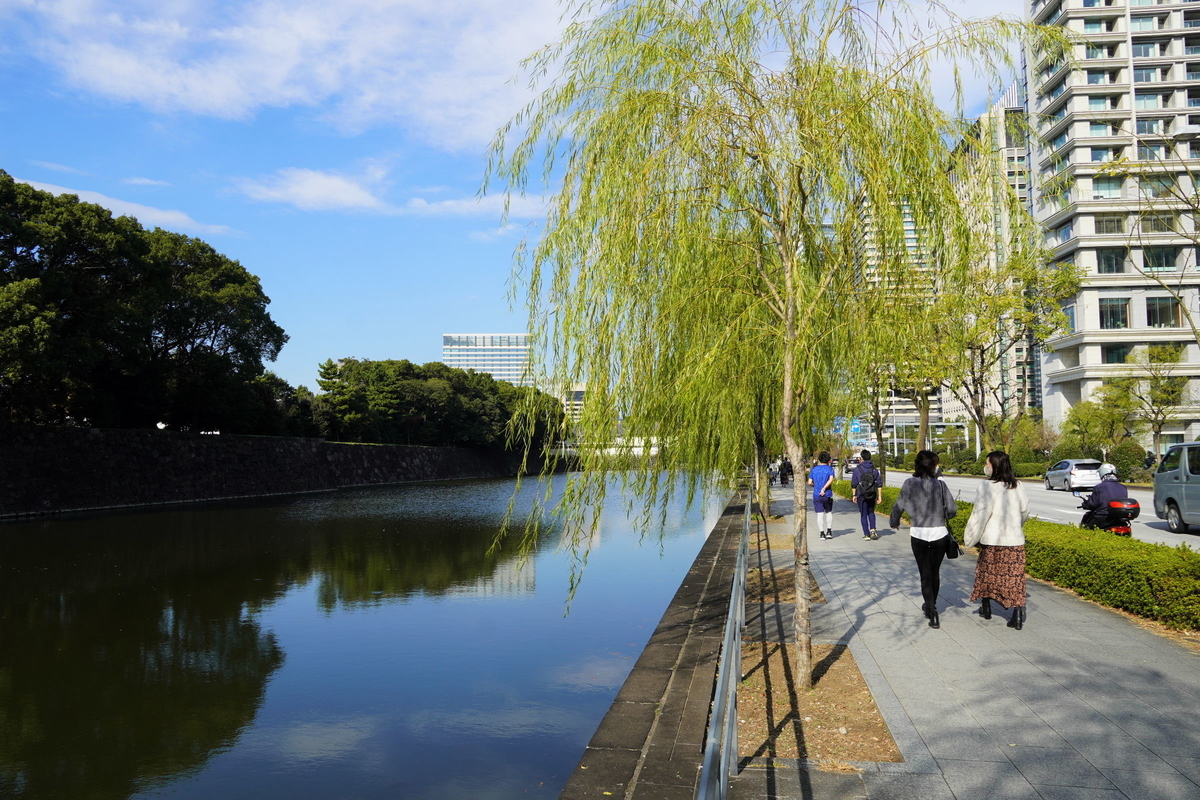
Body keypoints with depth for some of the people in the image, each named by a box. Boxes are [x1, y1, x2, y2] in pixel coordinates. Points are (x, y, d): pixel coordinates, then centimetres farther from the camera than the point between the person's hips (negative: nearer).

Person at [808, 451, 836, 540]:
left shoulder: (813, 469, 5)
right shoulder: (830, 469, -1)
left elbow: (810, 483, 1)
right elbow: (831, 479, -18)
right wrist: (824, 488, -17)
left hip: (816, 495, 1)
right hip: (827, 495, -1)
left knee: (820, 514, 1)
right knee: (829, 512, 18)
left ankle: (822, 533, -6)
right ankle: (829, 531, 12)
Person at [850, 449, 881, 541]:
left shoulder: (857, 469, -6)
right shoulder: (874, 469, 3)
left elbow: (854, 484, -5)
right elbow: (878, 483, 2)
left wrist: (854, 495, 3)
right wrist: (879, 496, 6)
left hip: (861, 495, -3)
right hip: (872, 495, 3)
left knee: (863, 515, 6)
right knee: (871, 513, 20)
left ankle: (866, 534, 5)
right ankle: (872, 529, 2)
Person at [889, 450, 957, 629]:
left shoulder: (910, 484, -7)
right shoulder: (940, 485, -8)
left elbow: (899, 505, 1)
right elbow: (952, 509, -6)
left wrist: (893, 522, 21)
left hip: (918, 535, -1)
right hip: (939, 534, 1)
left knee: (925, 574, 8)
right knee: (935, 572, 20)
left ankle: (932, 613, -2)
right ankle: (931, 606, 37)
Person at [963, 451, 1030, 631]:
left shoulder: (987, 486, -16)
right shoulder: (1017, 486, 1)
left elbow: (980, 513, -17)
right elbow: (1025, 510, 13)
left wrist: (970, 538, -7)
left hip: (992, 541, -3)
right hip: (1015, 540, 3)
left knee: (986, 573, 16)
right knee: (1015, 576, 6)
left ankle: (986, 608, 29)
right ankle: (1018, 616, 0)